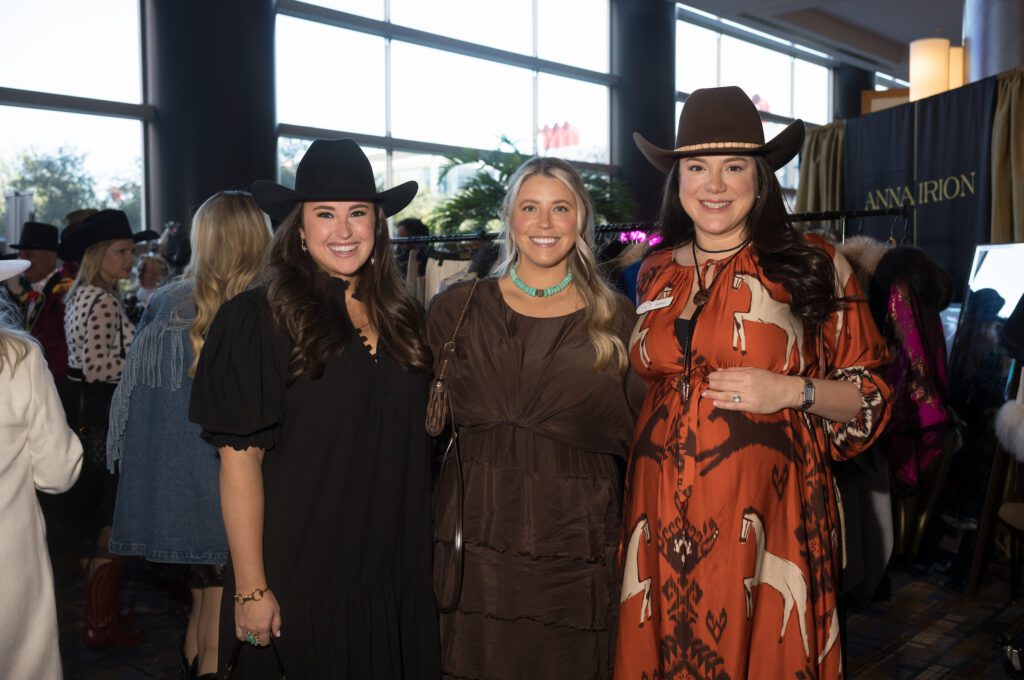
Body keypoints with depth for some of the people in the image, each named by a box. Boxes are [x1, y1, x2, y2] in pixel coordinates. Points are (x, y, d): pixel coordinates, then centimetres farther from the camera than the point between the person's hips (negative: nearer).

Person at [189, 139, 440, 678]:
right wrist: (251, 589, -13)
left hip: (394, 575, 5)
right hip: (298, 582, -5)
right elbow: (240, 459, -12)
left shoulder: (398, 317, 5)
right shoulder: (258, 319, -11)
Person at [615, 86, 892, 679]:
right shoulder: (657, 274, 8)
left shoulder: (814, 267, -2)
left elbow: (871, 392, 1)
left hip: (766, 508, -3)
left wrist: (792, 391, -16)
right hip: (663, 511, 4)